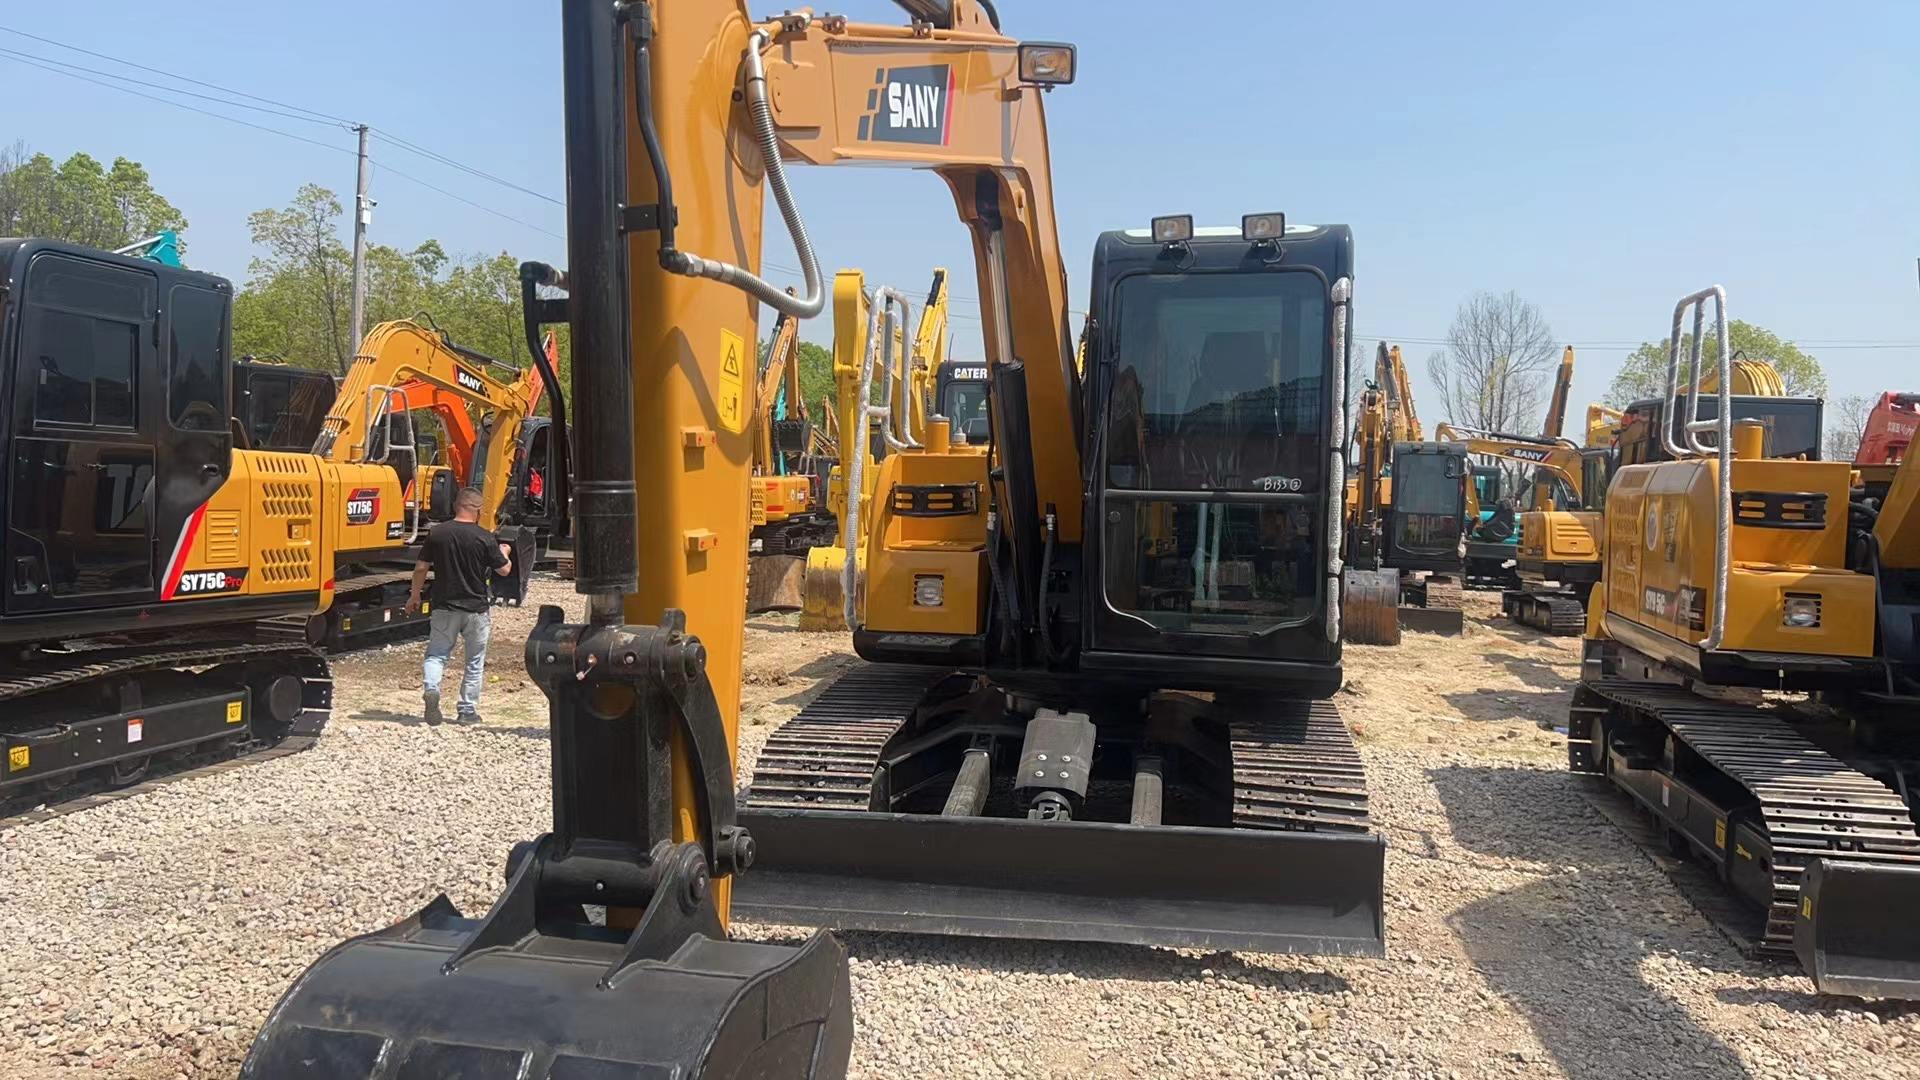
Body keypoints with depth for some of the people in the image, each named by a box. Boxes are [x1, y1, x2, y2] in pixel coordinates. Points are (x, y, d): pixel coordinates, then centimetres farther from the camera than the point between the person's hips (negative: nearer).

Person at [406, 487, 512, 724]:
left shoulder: (437, 533, -3)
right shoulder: (485, 538, -11)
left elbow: (421, 568, 2)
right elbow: (504, 570, -2)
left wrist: (415, 596, 16)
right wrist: (504, 553, 19)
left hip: (444, 607, 2)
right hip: (476, 607, -1)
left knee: (436, 654, 11)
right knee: (475, 662, 12)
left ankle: (430, 687, -18)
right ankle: (468, 711, 15)